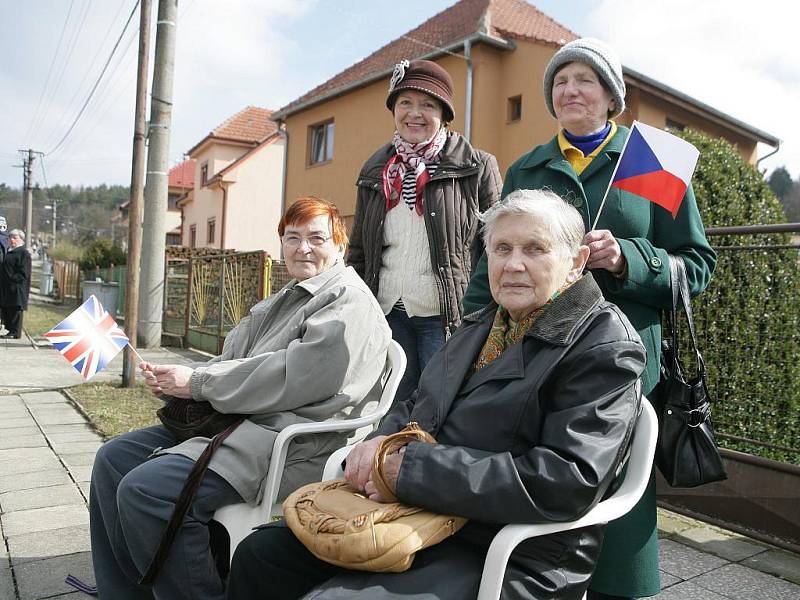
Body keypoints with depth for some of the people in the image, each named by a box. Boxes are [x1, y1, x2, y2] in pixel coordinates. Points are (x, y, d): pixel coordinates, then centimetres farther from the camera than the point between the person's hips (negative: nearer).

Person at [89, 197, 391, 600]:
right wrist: (174, 380, -2)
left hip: (293, 443, -10)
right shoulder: (284, 300, 23)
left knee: (144, 489, -24)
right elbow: (233, 359, 18)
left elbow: (296, 377, -21)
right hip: (240, 422, 10)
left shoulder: (349, 301, -8)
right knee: (114, 458, 6)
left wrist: (199, 383, -14)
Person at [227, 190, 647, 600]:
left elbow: (568, 482, -23)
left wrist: (411, 468, -23)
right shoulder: (482, 324, 14)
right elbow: (415, 406, 20)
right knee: (261, 553, 2)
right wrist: (383, 442, -5)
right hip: (414, 515, 8)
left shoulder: (606, 348, -12)